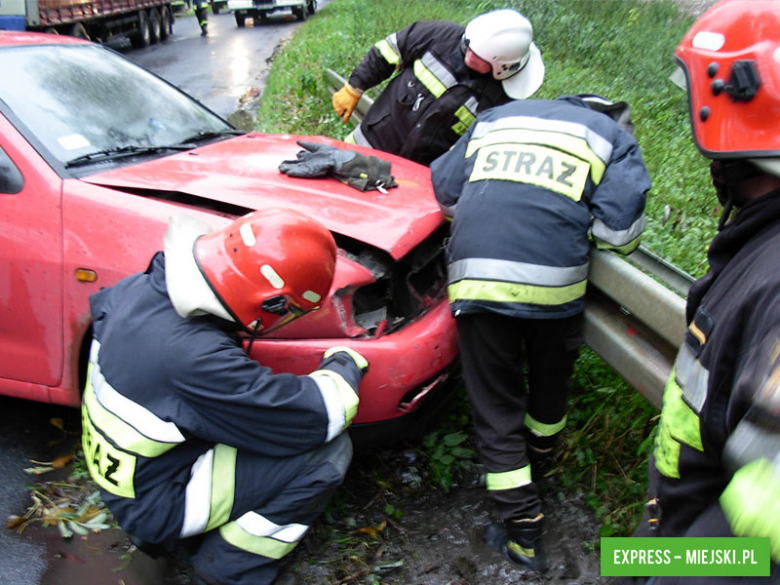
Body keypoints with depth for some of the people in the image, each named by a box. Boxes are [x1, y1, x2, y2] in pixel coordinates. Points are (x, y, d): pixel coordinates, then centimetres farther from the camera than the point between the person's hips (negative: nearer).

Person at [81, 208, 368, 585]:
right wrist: (345, 366, -9)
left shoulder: (142, 289, -11)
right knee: (328, 452, -18)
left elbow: (104, 304, 17)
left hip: (120, 471, 9)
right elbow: (318, 418, -30)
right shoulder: (195, 359, -36)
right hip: (155, 505, -9)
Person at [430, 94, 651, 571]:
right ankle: (537, 466, 50)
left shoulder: (495, 117, 26)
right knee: (550, 387, 26)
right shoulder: (614, 136, 17)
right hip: (552, 279, 0)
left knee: (497, 405, 9)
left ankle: (523, 528, 11)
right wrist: (577, 223, 20)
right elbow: (619, 227, -1)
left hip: (477, 278, 1)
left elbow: (444, 189, 23)